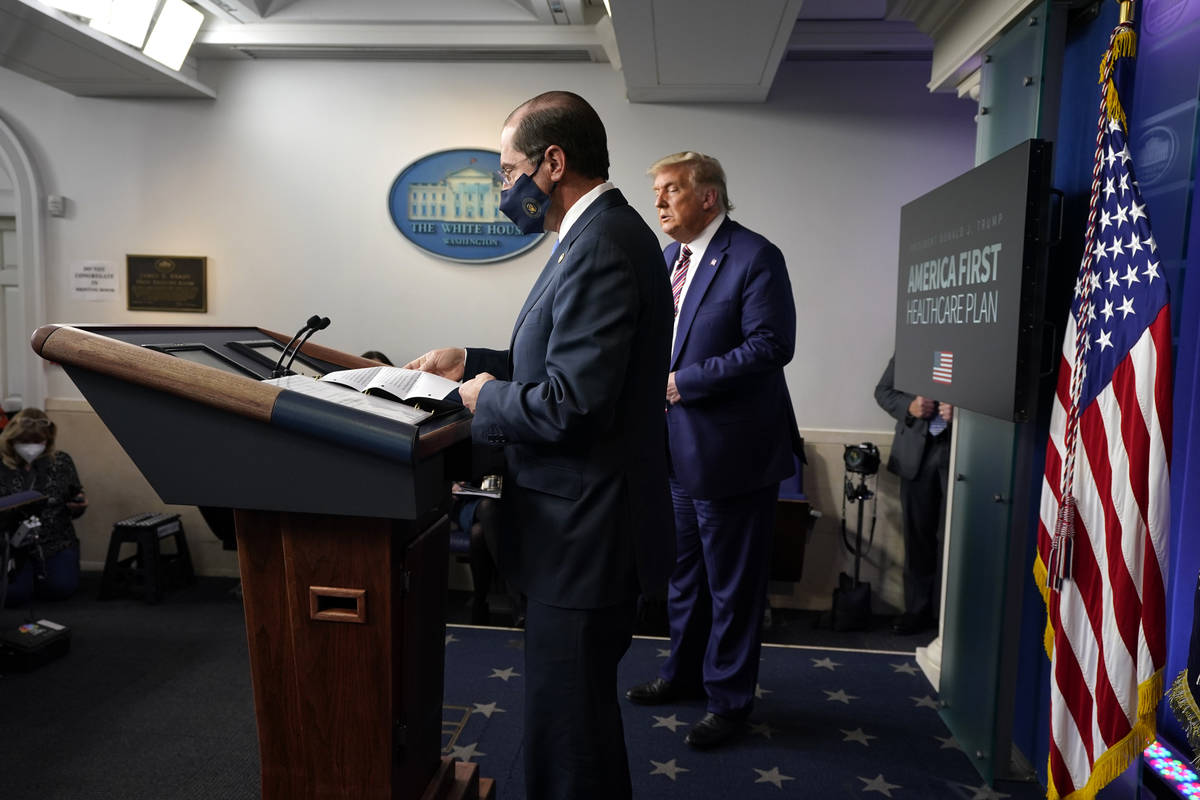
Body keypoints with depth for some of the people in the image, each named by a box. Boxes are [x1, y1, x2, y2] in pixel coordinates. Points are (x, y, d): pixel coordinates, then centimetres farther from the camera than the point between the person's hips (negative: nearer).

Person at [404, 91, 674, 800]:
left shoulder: (600, 245, -20)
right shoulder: (605, 231, 13)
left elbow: (571, 404, -26)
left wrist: (487, 397, -9)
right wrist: (473, 362, 11)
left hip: (584, 536, -10)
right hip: (589, 529, 10)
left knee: (570, 736, 6)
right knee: (579, 719, 25)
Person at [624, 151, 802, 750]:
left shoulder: (754, 257, -14)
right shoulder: (667, 258, 11)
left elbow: (771, 345, -22)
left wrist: (682, 382, -21)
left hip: (731, 451, -8)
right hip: (679, 448, 8)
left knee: (733, 585, 7)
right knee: (683, 573, 22)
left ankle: (728, 700, 26)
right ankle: (684, 673, 41)